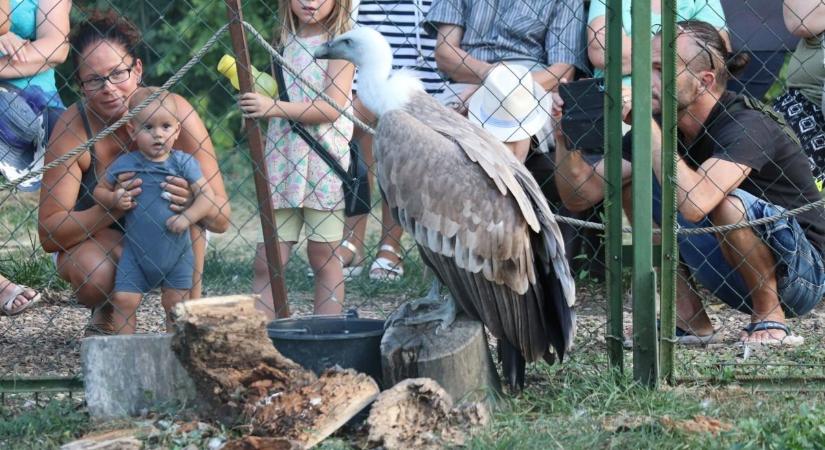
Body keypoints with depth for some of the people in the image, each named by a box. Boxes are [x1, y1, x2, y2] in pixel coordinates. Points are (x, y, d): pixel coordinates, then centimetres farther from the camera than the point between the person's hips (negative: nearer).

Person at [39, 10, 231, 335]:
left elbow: (221, 220, -22)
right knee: (92, 275, -33)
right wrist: (109, 209, -42)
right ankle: (105, 313, 3)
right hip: (93, 239, -1)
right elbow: (49, 234, -25)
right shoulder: (72, 128, -25)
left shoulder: (174, 112, -24)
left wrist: (194, 202, -46)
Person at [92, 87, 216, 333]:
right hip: (137, 251, 0)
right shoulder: (125, 164, -3)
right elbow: (100, 190, 9)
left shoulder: (183, 163, -5)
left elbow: (207, 195, -8)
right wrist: (114, 200, -13)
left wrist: (188, 217, -23)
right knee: (124, 300, -8)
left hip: (176, 251, 0)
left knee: (176, 304, 7)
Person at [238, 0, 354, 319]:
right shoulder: (283, 42, 12)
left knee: (323, 256, 2)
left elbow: (332, 107, -16)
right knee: (267, 260, 0)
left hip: (324, 163, -5)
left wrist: (274, 108, -22)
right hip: (282, 160, 5)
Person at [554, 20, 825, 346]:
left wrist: (647, 126, -35)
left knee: (727, 203, -34)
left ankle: (770, 319, -12)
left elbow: (694, 206, -42)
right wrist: (565, 131, -20)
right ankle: (689, 321, 0)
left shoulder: (746, 126, -25)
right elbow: (579, 196, -4)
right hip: (736, 276, 7)